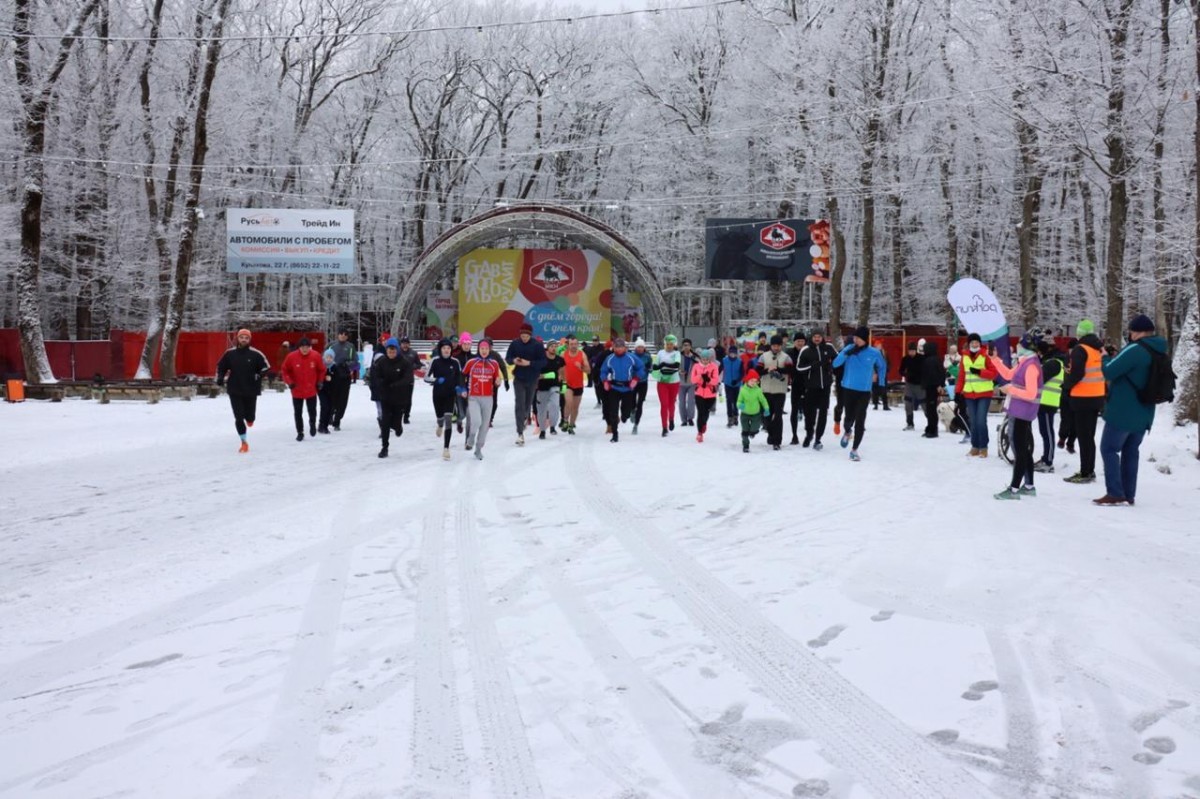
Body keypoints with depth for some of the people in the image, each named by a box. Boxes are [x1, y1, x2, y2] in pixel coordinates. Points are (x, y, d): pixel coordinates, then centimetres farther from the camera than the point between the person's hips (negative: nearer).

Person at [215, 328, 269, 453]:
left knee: (250, 416, 5)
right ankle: (244, 443, 9)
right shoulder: (230, 353, -1)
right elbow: (221, 366, 12)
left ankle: (249, 418, 45)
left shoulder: (255, 354, -7)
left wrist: (258, 377, -13)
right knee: (239, 418, -3)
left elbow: (266, 367, 1)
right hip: (234, 391, 1)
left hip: (251, 391, -1)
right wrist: (220, 378, -2)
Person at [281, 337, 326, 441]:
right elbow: (285, 370, -1)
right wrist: (289, 382, -9)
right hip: (297, 391, 0)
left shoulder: (316, 356, -12)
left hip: (311, 390, 0)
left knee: (312, 411, 12)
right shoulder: (292, 357, -14)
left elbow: (322, 370, 4)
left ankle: (312, 424, 41)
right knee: (298, 413, 7)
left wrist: (319, 382, 1)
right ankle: (300, 433, 21)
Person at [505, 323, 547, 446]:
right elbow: (507, 358, 5)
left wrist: (529, 363, -23)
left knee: (528, 403, 17)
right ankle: (520, 433, -12)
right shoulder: (515, 344, -5)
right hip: (519, 379, -1)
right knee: (519, 405, -10)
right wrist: (513, 361, -18)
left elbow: (543, 362, -10)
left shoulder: (537, 345, -9)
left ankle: (524, 418, 49)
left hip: (532, 380, 1)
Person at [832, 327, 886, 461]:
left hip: (865, 392, 0)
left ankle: (854, 450, 7)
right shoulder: (849, 349, -7)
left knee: (860, 421, -5)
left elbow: (881, 367, 15)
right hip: (848, 389, 0)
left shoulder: (874, 353, -4)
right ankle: (847, 432, 43)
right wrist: (847, 353, -29)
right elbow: (835, 364, -16)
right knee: (849, 418, 6)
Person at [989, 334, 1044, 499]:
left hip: (1022, 412, -10)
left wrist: (1010, 389, -19)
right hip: (1019, 411, 10)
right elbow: (1009, 375, 23)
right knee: (1024, 449, 15)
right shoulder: (1024, 362, 10)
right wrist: (995, 359, 19)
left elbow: (1031, 394, -22)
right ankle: (1029, 486, 24)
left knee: (1019, 450, -7)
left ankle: (1014, 489, -4)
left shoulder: (1031, 366, -19)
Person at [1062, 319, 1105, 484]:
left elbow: (1076, 373, -21)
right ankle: (1089, 471, 21)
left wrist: (1066, 384, -3)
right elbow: (1104, 371, 15)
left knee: (1083, 437, -4)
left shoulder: (1080, 350, -15)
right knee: (1090, 436, 16)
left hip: (1082, 398, -8)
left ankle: (1085, 473, -4)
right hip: (1098, 397, 8)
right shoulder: (1100, 350, 10)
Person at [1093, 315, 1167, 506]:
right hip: (1144, 414, 8)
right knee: (1130, 451, 14)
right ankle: (1128, 495, 14)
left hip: (1123, 412, -8)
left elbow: (1109, 371, -18)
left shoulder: (1135, 350, -19)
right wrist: (1117, 358, 14)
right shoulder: (1160, 353, 10)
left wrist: (1106, 358, 2)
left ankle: (1115, 494, -6)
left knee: (1109, 449, 0)